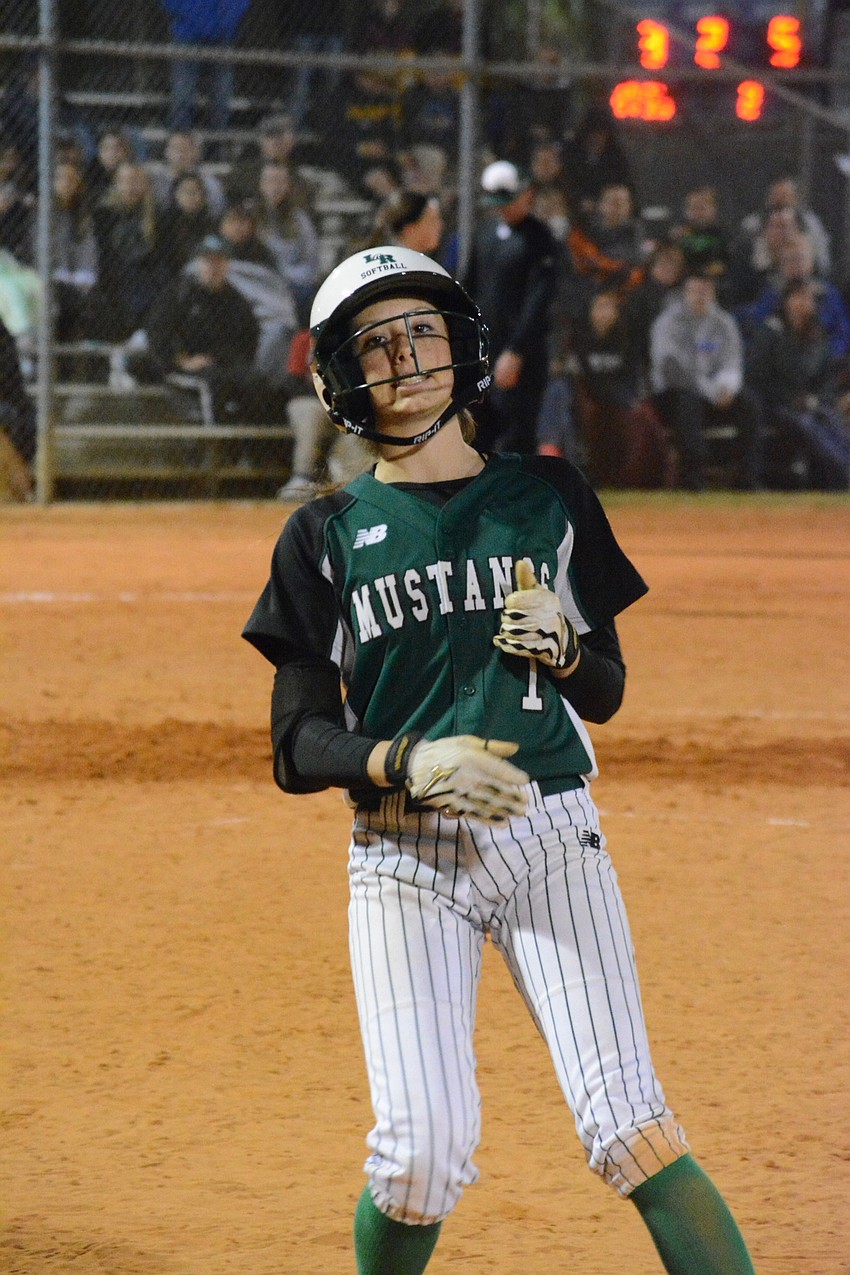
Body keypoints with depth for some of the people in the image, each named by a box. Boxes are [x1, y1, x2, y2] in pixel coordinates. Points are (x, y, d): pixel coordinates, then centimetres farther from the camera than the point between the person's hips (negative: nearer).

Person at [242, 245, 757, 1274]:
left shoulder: (546, 496, 11)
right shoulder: (327, 536, 7)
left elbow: (604, 695, 17)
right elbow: (299, 744, 3)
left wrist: (564, 648, -7)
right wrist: (409, 762, -17)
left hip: (551, 835, 0)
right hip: (404, 859, 0)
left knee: (627, 1126, -12)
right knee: (423, 1150, -11)